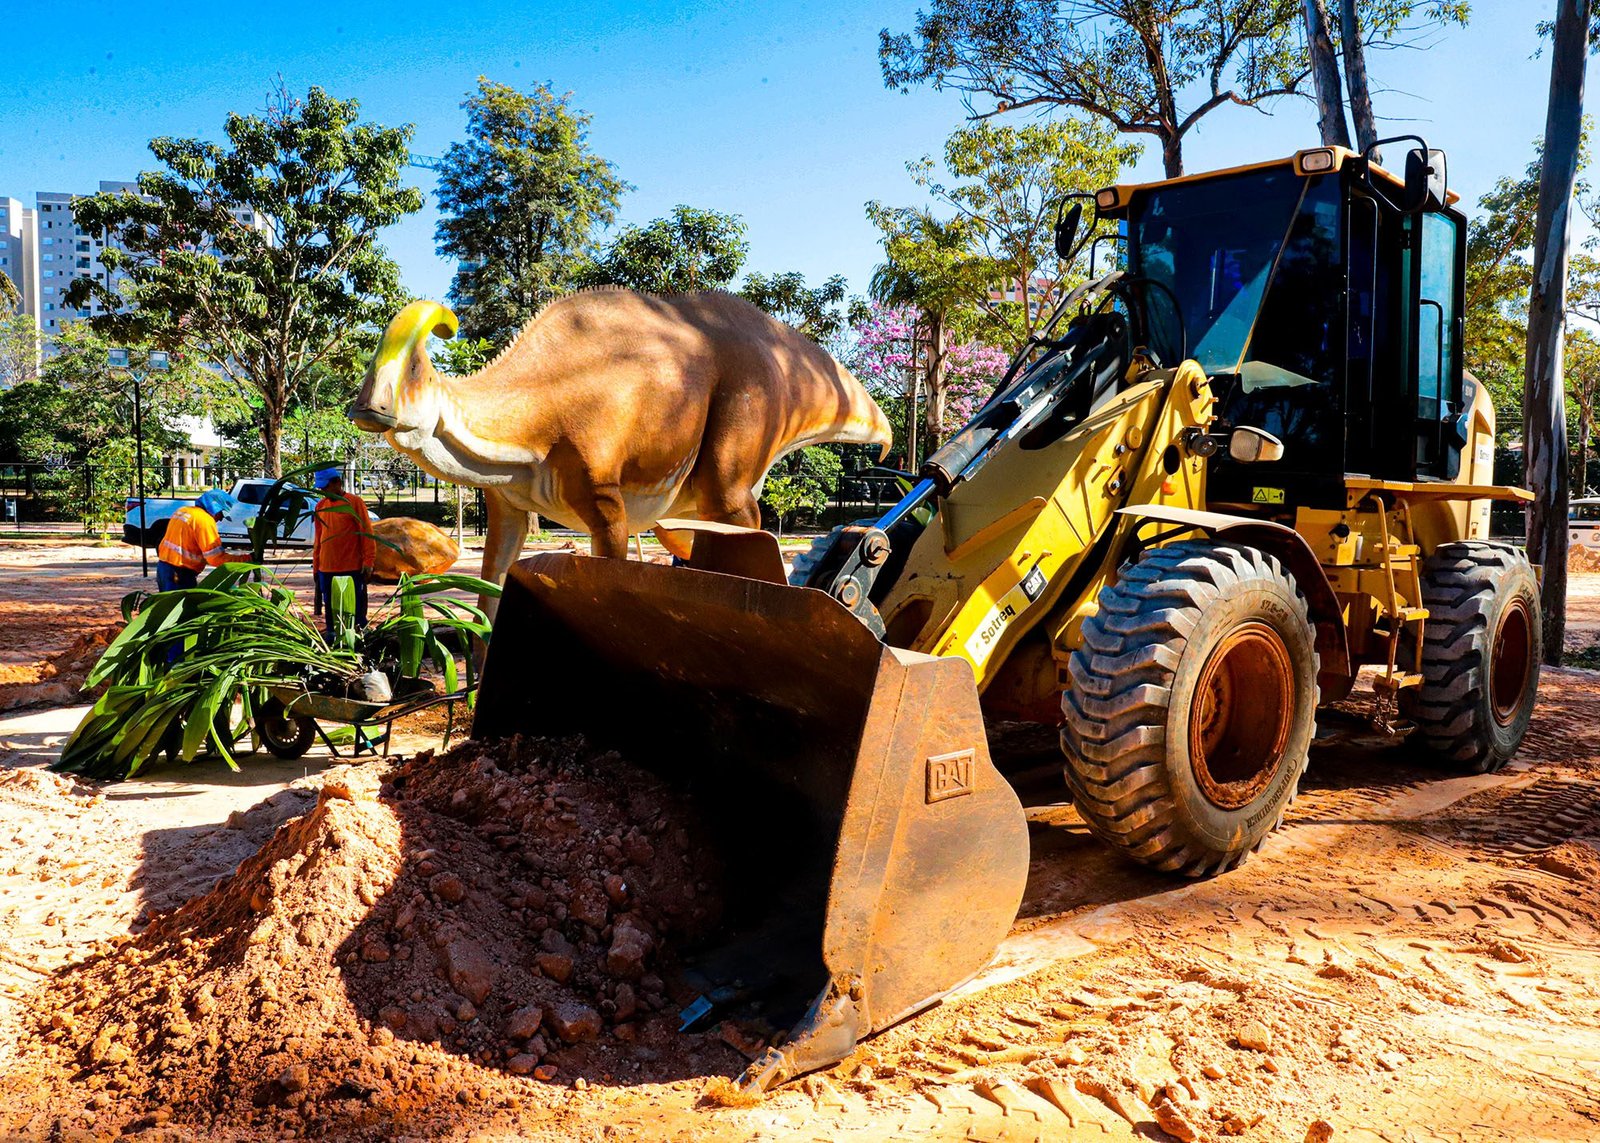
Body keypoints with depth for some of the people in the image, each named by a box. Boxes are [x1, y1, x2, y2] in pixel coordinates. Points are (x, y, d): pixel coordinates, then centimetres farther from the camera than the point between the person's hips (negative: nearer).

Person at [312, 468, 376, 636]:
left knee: (356, 608, 1)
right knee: (331, 608, 10)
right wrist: (316, 565, 15)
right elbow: (318, 537, 16)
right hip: (326, 569, 5)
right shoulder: (320, 505, 10)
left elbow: (366, 532, -6)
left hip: (352, 568, -5)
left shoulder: (354, 502, -5)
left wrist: (368, 560, -11)